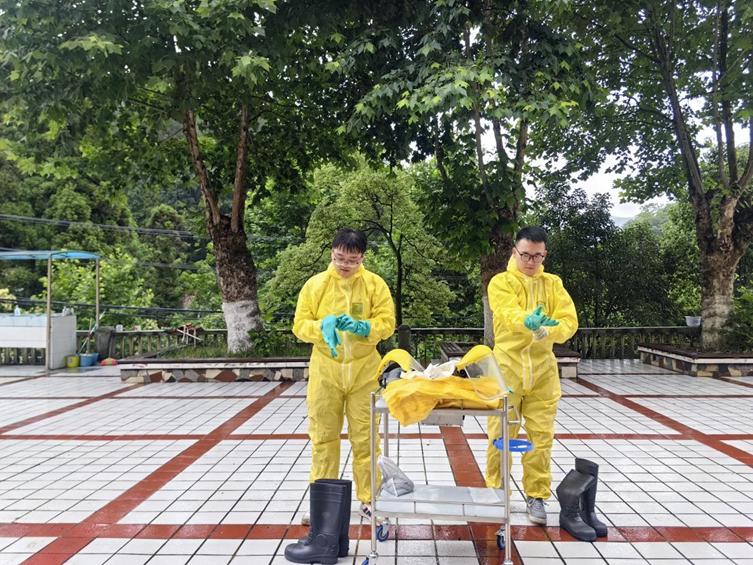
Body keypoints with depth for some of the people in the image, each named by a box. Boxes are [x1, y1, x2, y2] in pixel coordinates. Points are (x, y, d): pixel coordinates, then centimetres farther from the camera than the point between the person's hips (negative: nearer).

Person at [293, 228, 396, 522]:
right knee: (323, 437, 8)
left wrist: (362, 327, -25)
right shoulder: (315, 284, -1)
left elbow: (387, 323, -6)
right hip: (325, 371, 1)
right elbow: (300, 326, -2)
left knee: (365, 437, 6)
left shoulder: (375, 284, -3)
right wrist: (322, 327, -22)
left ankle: (368, 499, 22)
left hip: (364, 371, -1)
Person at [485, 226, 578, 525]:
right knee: (501, 436, 5)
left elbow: (569, 321, -5)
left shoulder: (553, 284, 8)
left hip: (543, 371, 2)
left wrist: (546, 331, -26)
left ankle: (536, 496, 21)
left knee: (541, 437, 7)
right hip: (507, 368, -2)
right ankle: (497, 494, 22)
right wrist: (528, 321, -44)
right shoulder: (500, 282, -2)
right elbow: (510, 314, -22)